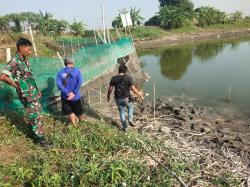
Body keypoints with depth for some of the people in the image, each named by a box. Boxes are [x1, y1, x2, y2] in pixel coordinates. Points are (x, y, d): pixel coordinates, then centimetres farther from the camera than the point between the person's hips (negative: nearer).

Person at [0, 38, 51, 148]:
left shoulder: (25, 60, 9)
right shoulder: (14, 62, -18)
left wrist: (36, 90, 10)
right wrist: (17, 86, -16)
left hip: (34, 94, 8)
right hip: (28, 96, -8)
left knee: (37, 116, 18)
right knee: (35, 118, 1)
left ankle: (34, 135, 34)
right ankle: (40, 140, 14)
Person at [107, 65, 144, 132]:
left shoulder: (114, 78, -4)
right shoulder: (128, 78, -13)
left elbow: (110, 89, 1)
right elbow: (133, 89, -14)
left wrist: (108, 96, 18)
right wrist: (139, 94, 0)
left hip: (118, 99, 2)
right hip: (126, 98, -2)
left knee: (122, 113, 17)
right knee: (130, 108, 29)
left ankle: (125, 128, 27)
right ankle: (130, 120, 10)